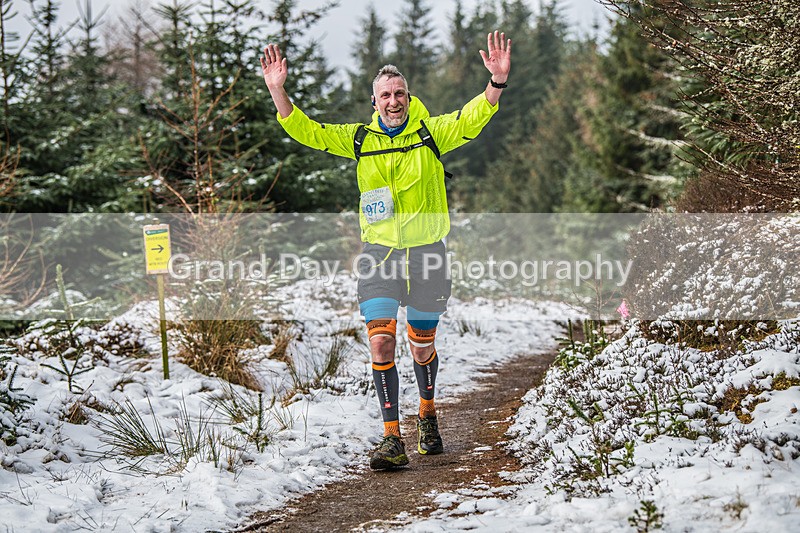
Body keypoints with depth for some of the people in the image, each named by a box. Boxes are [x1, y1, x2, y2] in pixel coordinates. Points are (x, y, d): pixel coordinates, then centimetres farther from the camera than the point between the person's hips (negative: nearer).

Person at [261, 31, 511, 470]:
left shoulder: (432, 133, 0)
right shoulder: (359, 139, 4)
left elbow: (472, 118, -12)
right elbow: (307, 131, 1)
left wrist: (497, 81, -29)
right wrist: (278, 91, -12)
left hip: (426, 251, -1)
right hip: (379, 253, 1)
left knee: (422, 346, 12)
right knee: (381, 342, -11)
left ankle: (427, 416, 39)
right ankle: (392, 440, -9)